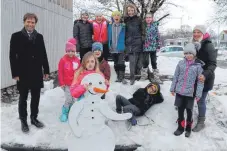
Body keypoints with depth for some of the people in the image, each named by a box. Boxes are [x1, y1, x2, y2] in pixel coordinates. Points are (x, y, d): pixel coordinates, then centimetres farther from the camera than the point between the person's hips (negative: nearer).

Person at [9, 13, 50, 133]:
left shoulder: (39, 37, 9)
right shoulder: (16, 36, -1)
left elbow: (43, 55, 9)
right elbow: (12, 56, -5)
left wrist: (46, 70, 6)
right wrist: (15, 73, -10)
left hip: (37, 73, 3)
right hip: (23, 74, -3)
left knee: (36, 97, 11)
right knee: (23, 98, 8)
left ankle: (34, 118, 27)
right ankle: (23, 121, 22)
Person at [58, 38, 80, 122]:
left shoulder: (77, 60, 1)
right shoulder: (63, 60, -9)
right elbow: (60, 72, -7)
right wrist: (61, 83, -8)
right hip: (67, 84, -3)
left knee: (73, 99, 12)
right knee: (69, 99, -7)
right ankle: (64, 113, 13)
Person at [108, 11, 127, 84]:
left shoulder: (123, 26, 0)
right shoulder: (110, 26, 6)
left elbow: (125, 36, 3)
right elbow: (109, 37, 10)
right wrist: (109, 46, 5)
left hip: (121, 48, -3)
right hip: (113, 49, 3)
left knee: (121, 63, -10)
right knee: (116, 64, 12)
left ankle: (122, 77, -2)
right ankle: (118, 77, 22)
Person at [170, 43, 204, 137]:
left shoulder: (198, 65, -8)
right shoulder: (181, 63, -1)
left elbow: (200, 81, -7)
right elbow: (175, 76, 6)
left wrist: (198, 94, -9)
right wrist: (172, 88, 8)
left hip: (190, 93, -2)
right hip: (179, 92, 2)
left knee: (189, 111, 13)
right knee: (180, 110, 13)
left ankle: (188, 128, 33)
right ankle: (181, 127, 30)